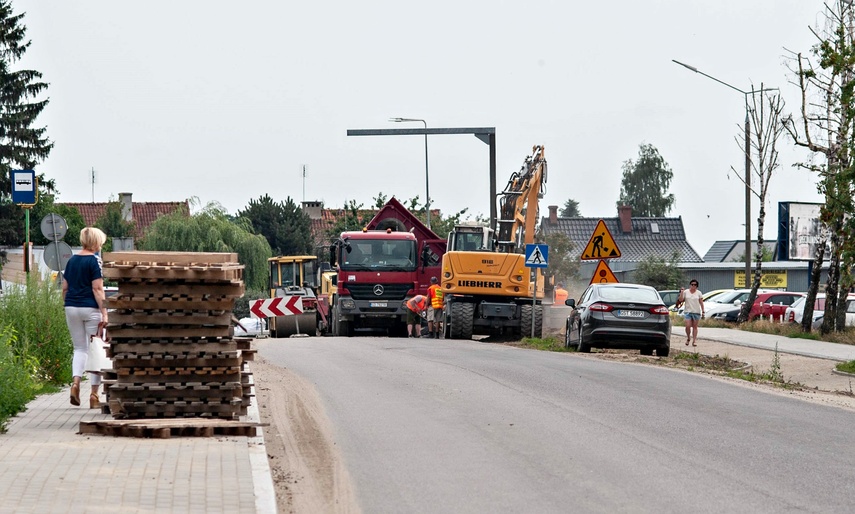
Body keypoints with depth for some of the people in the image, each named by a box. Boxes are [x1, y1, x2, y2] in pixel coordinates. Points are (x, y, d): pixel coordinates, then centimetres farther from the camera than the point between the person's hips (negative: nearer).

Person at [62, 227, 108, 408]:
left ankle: (75, 382, -10)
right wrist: (104, 313, -14)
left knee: (80, 348, 14)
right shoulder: (95, 260, -8)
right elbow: (97, 289, -14)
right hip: (90, 308, -5)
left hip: (71, 307, 5)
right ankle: (94, 393, 1)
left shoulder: (72, 260, 9)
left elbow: (65, 288, 11)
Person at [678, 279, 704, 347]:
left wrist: (703, 311, -1)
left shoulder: (699, 293, 5)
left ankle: (694, 341, 6)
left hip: (696, 312, 1)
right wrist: (681, 292, -11)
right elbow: (680, 300, -2)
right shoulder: (685, 292, 3)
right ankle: (688, 338, 13)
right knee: (688, 326, -11)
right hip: (687, 311, -1)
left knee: (695, 327, 3)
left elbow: (701, 302, 5)